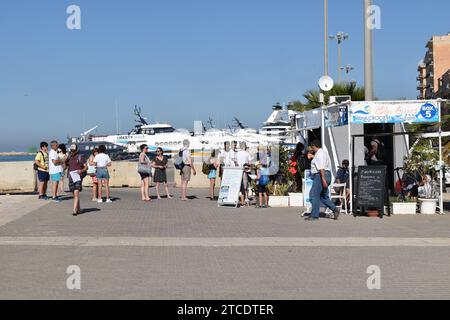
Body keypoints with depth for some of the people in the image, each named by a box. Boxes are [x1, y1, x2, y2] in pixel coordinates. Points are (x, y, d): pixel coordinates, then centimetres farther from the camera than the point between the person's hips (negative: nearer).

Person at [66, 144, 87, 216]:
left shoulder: (80, 157, -1)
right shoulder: (69, 158, 13)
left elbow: (86, 167, -2)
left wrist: (82, 170, -20)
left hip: (78, 177, -5)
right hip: (71, 177, 5)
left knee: (76, 194, -16)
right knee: (75, 194, 12)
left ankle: (74, 210, -22)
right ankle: (78, 209, 26)